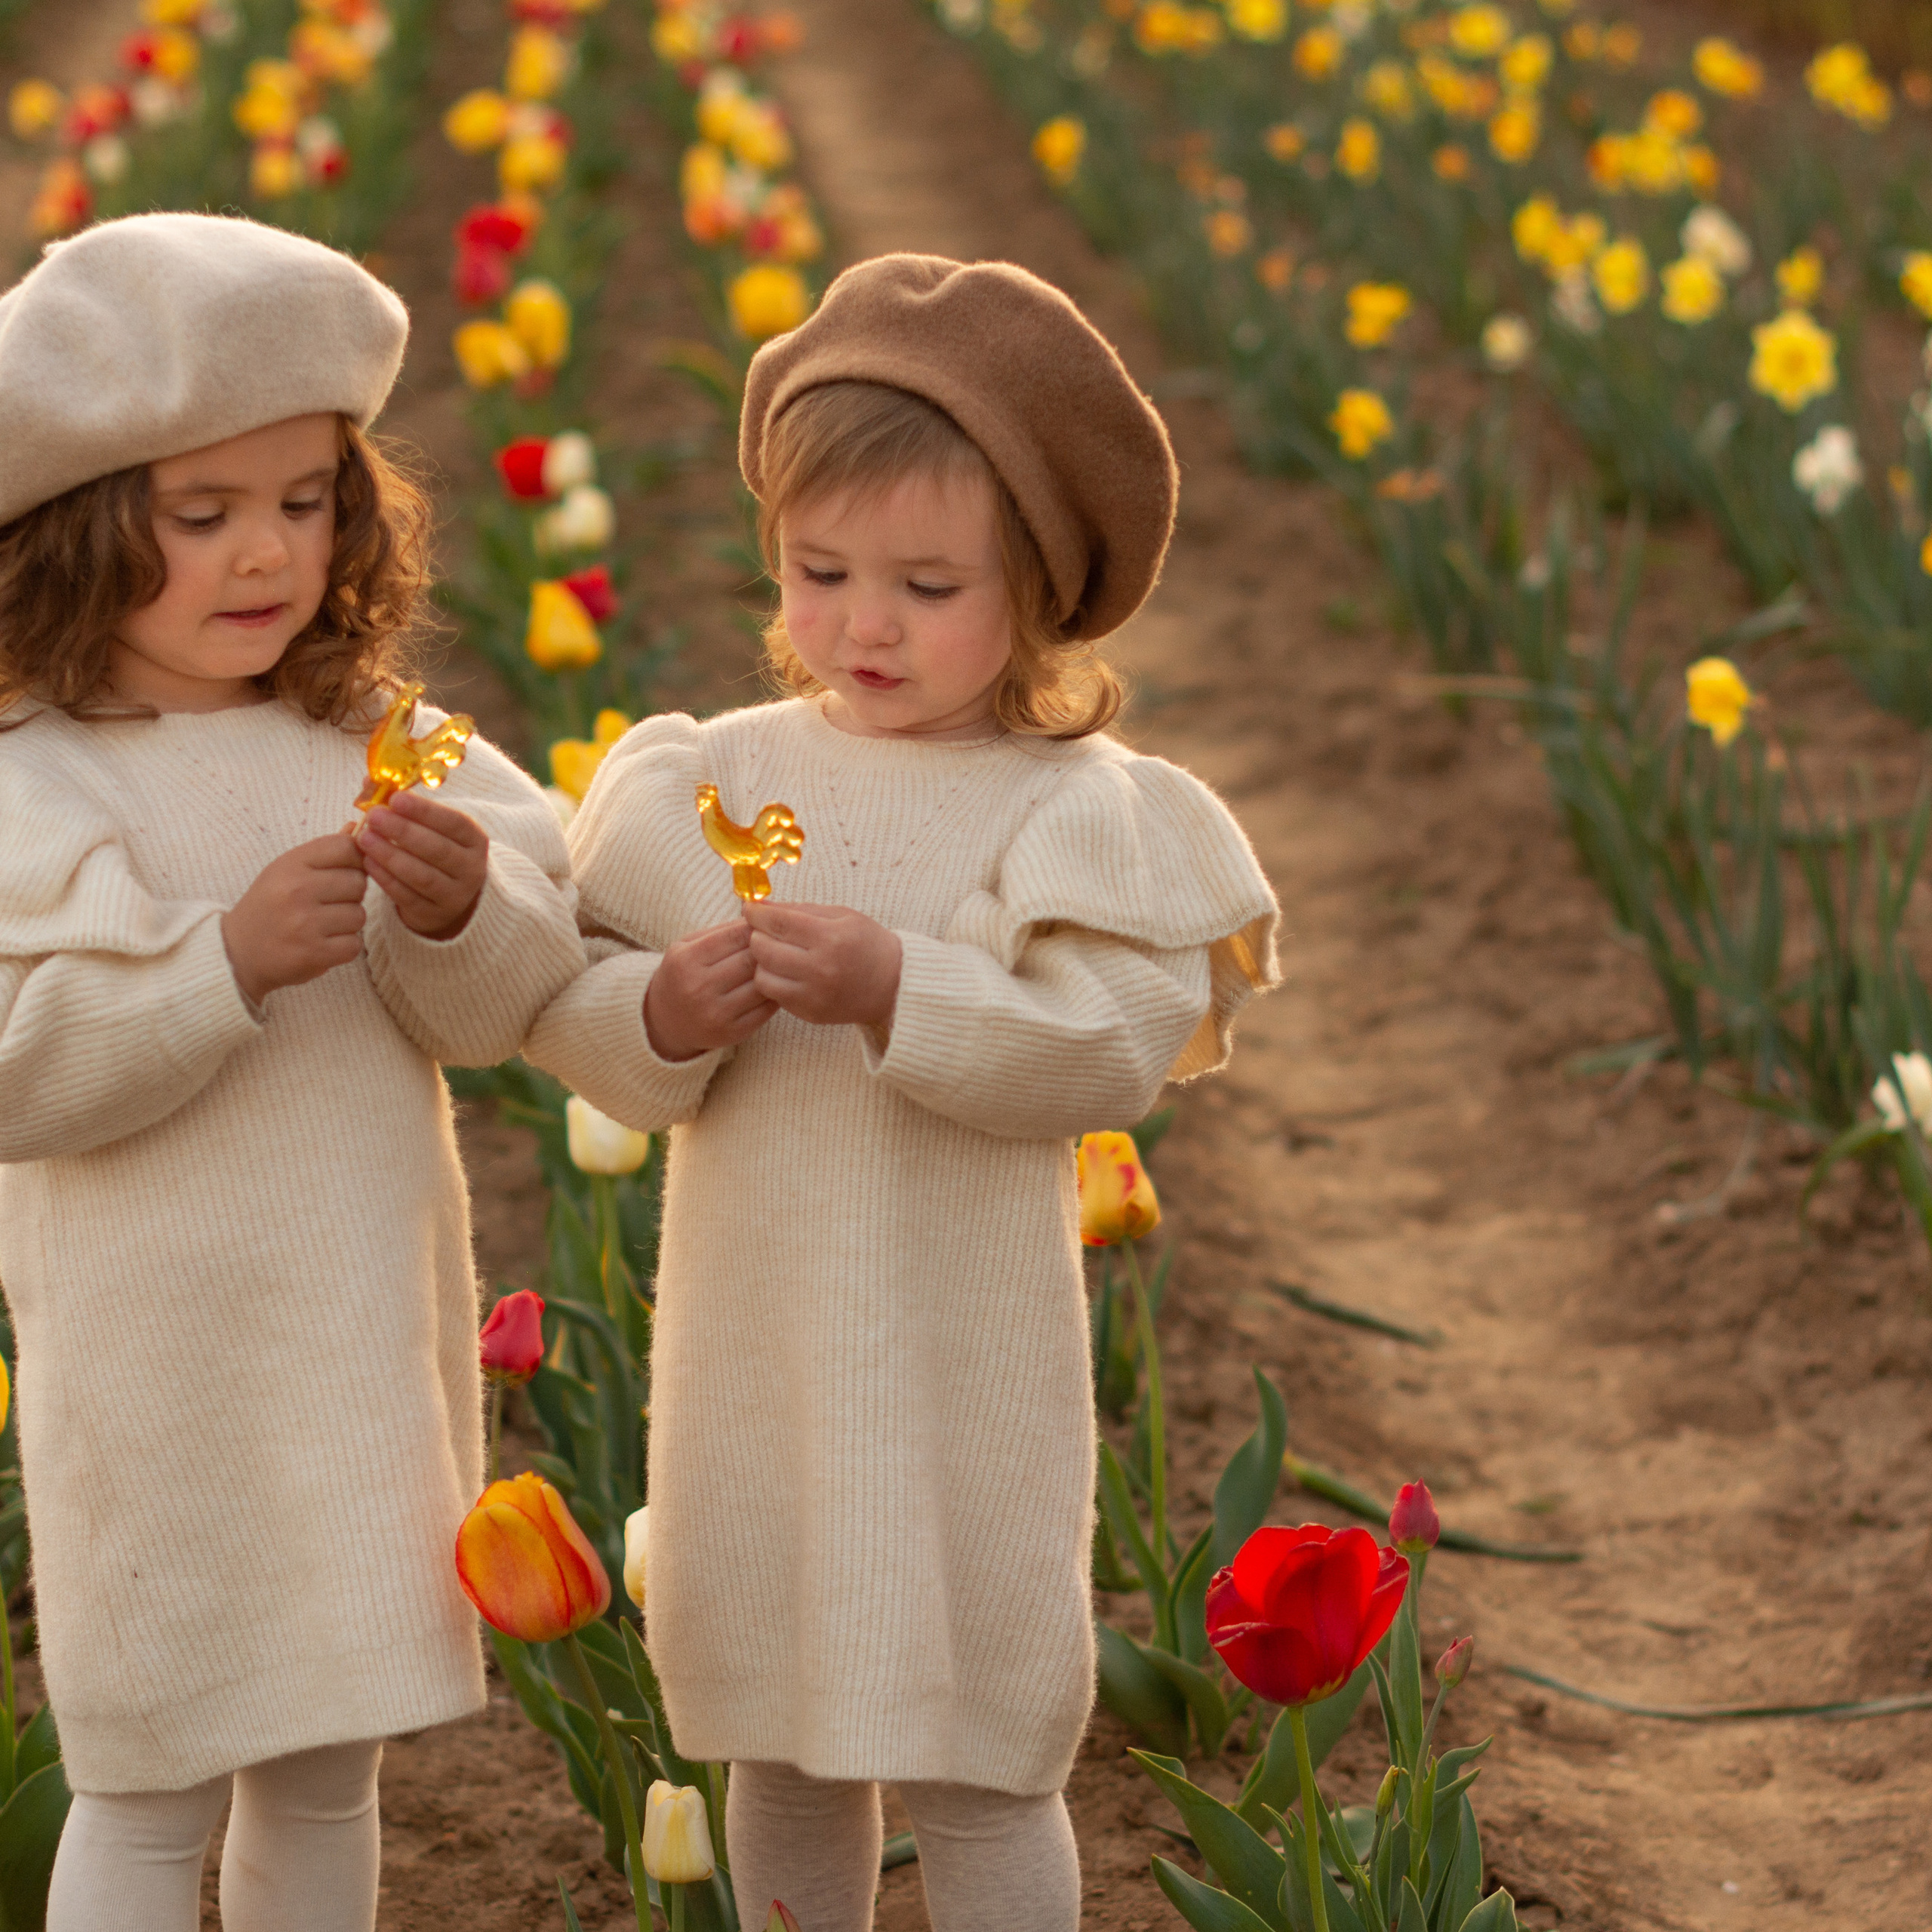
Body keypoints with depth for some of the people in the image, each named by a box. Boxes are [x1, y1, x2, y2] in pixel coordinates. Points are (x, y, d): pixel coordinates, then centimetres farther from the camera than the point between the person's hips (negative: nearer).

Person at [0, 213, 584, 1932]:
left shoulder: (379, 750, 3)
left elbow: (502, 1010, 1)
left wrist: (459, 912, -20)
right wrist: (230, 957, -27)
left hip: (371, 1344, 5)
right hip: (160, 1373, -5)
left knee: (330, 1769, 17)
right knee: (153, 1788, 4)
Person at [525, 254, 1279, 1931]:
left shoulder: (1074, 811, -9)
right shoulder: (705, 782, 1)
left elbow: (1112, 1047, -19)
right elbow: (575, 1016, 0)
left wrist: (896, 990, -29)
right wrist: (663, 1016, -21)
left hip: (964, 1370, -4)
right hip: (752, 1361, 4)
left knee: (978, 1764, 6)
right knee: (781, 1748, 17)